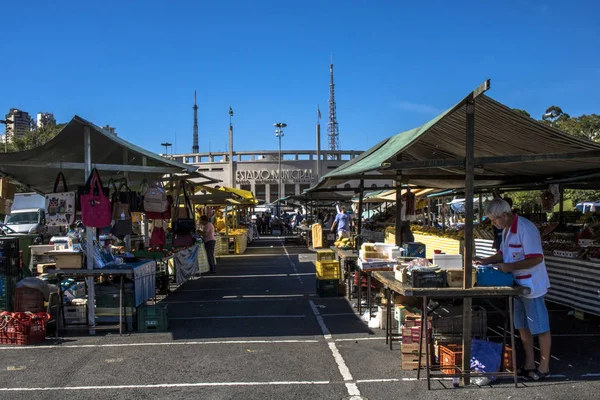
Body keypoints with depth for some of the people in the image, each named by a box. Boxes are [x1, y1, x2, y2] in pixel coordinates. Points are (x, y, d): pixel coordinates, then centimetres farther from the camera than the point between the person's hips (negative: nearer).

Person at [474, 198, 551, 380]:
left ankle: (544, 367, 18)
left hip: (532, 286, -9)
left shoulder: (525, 229, -23)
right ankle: (529, 364, 28)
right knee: (523, 326, 16)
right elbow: (503, 253, 16)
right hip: (518, 286, 9)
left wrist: (510, 267, -27)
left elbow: (536, 258, -26)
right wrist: (486, 261, 3)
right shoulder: (506, 230, 6)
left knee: (540, 328, 5)